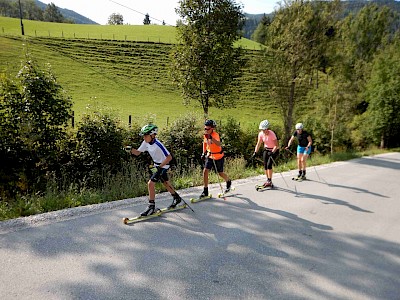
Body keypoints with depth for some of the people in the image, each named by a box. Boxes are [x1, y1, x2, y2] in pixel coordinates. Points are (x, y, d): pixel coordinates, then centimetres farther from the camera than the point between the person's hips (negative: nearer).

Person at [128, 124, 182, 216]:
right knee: (165, 183, 22)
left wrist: (160, 167, -31)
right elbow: (137, 152, 1)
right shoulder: (146, 143, -5)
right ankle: (177, 198, 42)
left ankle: (151, 207, -3)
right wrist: (131, 150, -20)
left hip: (163, 166, -9)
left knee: (150, 184, -14)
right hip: (157, 165, 9)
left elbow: (169, 157, -28)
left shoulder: (158, 145, -29)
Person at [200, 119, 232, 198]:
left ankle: (229, 182, 43)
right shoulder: (205, 135, -5)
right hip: (209, 156, 6)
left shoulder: (215, 135, -26)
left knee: (220, 173, 9)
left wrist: (211, 138, -61)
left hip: (218, 157, -5)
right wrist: (204, 153, 13)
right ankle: (205, 191, 4)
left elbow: (218, 144, -46)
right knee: (205, 171, -6)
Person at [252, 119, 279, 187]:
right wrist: (255, 152, -12)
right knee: (265, 165, 2)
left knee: (269, 164, -19)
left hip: (274, 150, -6)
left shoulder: (272, 134, -25)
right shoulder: (261, 134, -9)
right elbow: (258, 144, -1)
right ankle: (268, 181, 14)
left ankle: (269, 181, -8)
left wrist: (272, 152, -36)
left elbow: (276, 145, -24)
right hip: (266, 149, 6)